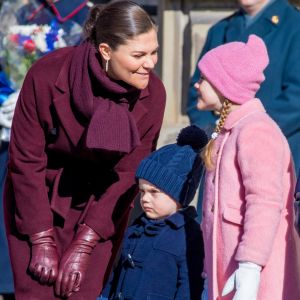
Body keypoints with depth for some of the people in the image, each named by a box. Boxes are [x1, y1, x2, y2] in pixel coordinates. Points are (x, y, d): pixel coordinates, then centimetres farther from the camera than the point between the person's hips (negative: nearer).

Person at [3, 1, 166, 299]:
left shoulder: (151, 94, -18)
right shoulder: (47, 76, -24)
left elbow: (127, 175, -11)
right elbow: (25, 161, -16)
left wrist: (84, 246, -12)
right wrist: (42, 242, -14)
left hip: (100, 205, 1)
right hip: (39, 198, -1)